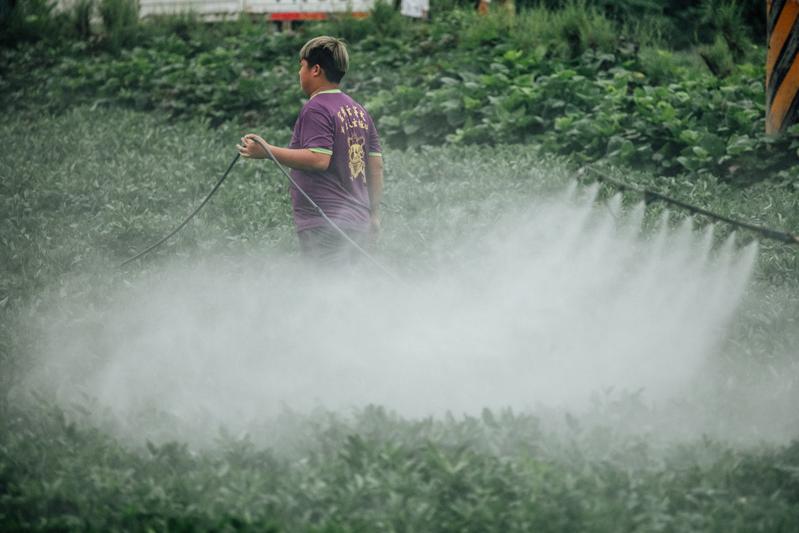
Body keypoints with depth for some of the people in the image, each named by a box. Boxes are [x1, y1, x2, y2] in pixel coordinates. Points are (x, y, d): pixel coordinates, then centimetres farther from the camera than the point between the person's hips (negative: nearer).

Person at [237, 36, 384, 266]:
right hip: (357, 221, 9)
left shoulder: (316, 109, -10)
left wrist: (268, 152, -19)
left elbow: (319, 159, -21)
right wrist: (374, 215, 21)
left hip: (324, 224, -9)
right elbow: (376, 165, 16)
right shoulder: (358, 111, 16)